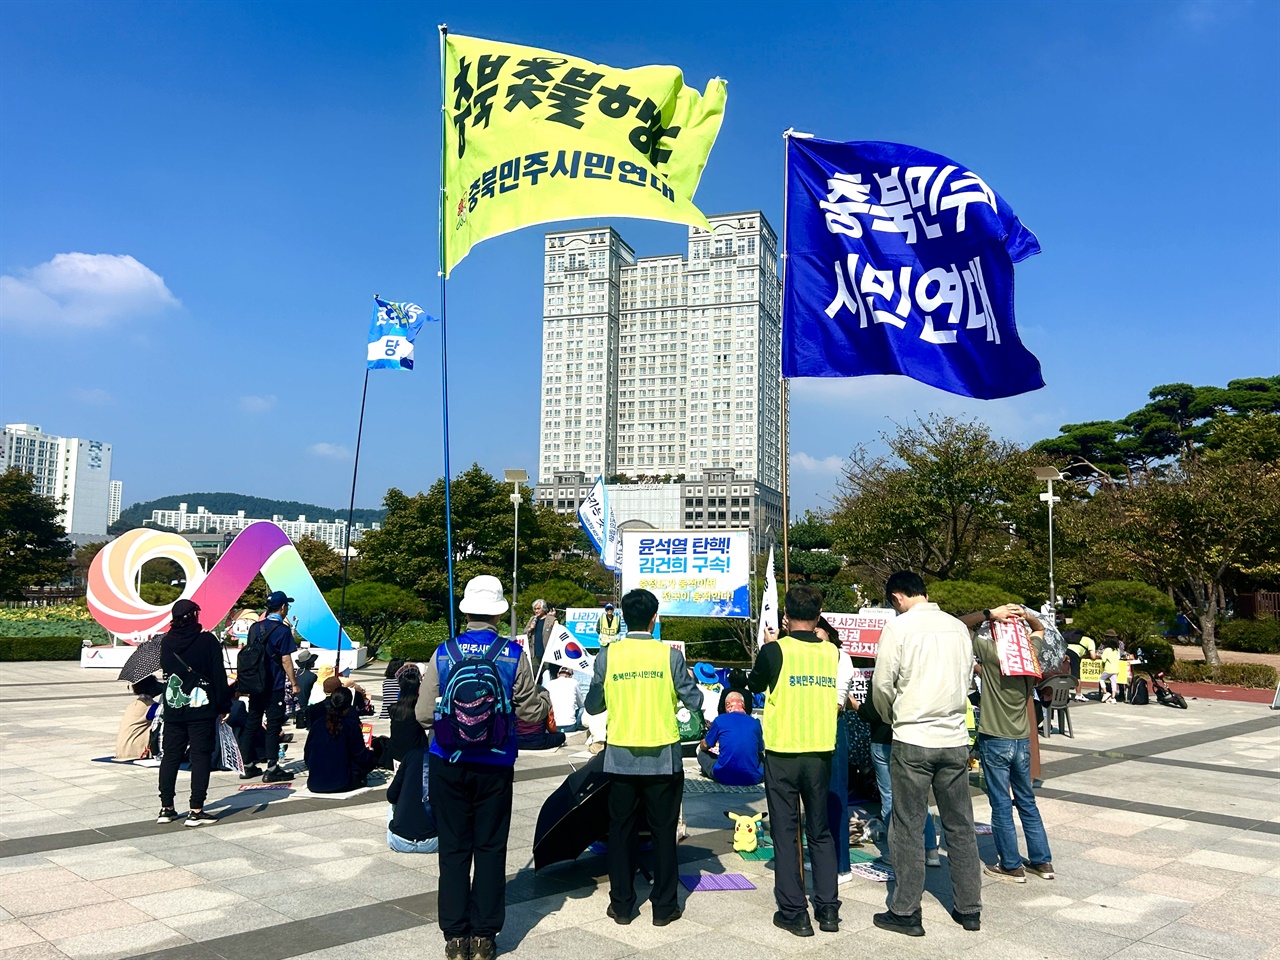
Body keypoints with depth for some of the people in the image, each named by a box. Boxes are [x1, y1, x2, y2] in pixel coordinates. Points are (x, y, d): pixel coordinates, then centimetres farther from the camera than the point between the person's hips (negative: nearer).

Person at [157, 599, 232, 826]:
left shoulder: (166, 642, 3)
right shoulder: (207, 640, -10)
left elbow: (165, 670, 16)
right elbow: (219, 675, -9)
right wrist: (224, 705, -3)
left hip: (172, 710, 4)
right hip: (201, 709, -4)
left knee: (170, 756, 13)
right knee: (200, 756, 0)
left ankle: (166, 808, 18)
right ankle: (196, 811, -2)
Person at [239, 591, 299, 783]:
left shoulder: (255, 627, 7)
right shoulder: (283, 630, -12)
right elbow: (286, 660, -12)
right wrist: (294, 683, -5)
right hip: (275, 687, -6)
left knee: (251, 724, 11)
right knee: (273, 726, -2)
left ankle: (248, 767, 18)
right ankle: (272, 769, -1)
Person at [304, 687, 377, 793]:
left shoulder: (317, 723, 1)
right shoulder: (351, 725, -10)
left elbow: (307, 754, 7)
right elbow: (360, 755, -5)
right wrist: (369, 752, 17)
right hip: (342, 783, -6)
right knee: (372, 759, 11)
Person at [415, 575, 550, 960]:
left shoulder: (443, 653, -5)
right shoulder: (513, 655, -8)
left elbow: (424, 715, -4)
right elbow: (531, 713, -6)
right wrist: (545, 697, 16)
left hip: (448, 764, 1)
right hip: (495, 766, -1)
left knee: (453, 848, 10)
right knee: (490, 848, 10)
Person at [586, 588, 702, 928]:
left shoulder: (607, 655, -6)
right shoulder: (670, 656, -10)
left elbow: (592, 706, 3)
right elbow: (695, 703, -5)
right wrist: (689, 681, 14)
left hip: (620, 757, 1)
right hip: (663, 759, -1)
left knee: (621, 831, 13)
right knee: (663, 832, 11)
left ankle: (621, 905, 20)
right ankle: (664, 906, 18)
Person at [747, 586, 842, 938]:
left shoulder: (775, 650, -11)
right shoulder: (831, 652, 0)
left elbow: (755, 684, 7)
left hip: (782, 753, -3)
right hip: (820, 752, 4)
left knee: (785, 833, 5)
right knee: (820, 832, 15)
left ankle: (793, 912, 7)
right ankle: (828, 908, 17)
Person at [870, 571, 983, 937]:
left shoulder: (899, 626, -9)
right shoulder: (958, 627, 6)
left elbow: (882, 684, -8)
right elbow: (967, 680, 14)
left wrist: (891, 717, 11)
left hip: (913, 741, -5)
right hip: (955, 739, 5)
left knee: (908, 828, 5)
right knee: (960, 826, 13)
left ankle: (906, 912, 12)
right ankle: (969, 909, 23)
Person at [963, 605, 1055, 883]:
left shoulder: (989, 650, -16)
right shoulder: (1030, 651, -1)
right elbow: (1040, 628, 20)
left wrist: (990, 613, -16)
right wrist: (1025, 615, 0)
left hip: (995, 741, -6)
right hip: (1023, 740, 6)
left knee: (1001, 805, 4)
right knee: (1027, 801, 18)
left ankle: (1011, 866, 11)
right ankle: (1042, 861, 25)